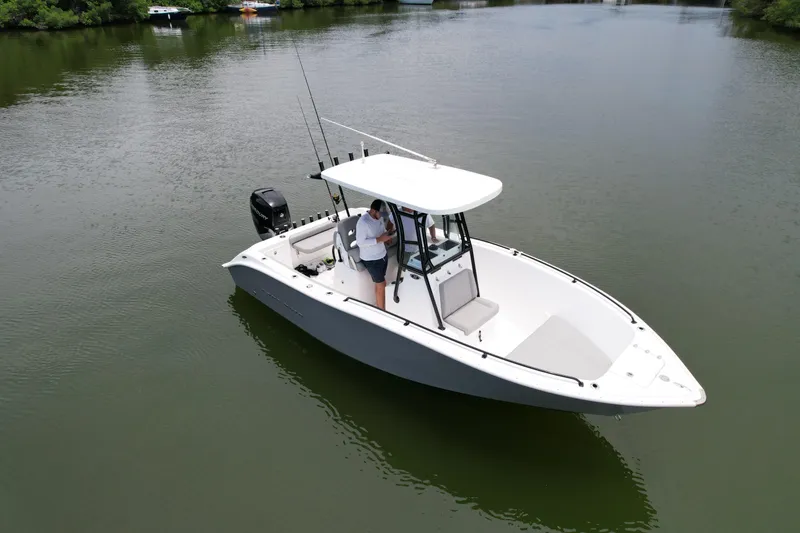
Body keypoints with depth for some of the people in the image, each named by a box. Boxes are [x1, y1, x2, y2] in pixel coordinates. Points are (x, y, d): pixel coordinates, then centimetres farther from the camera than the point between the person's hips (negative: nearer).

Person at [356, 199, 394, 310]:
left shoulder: (379, 217, -2)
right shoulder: (363, 222, -26)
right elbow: (360, 242, -24)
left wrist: (387, 234, -8)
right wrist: (379, 239, -28)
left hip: (382, 255, 7)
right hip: (371, 259, -7)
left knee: (379, 283, 18)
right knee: (381, 285, 2)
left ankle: (378, 308, 35)